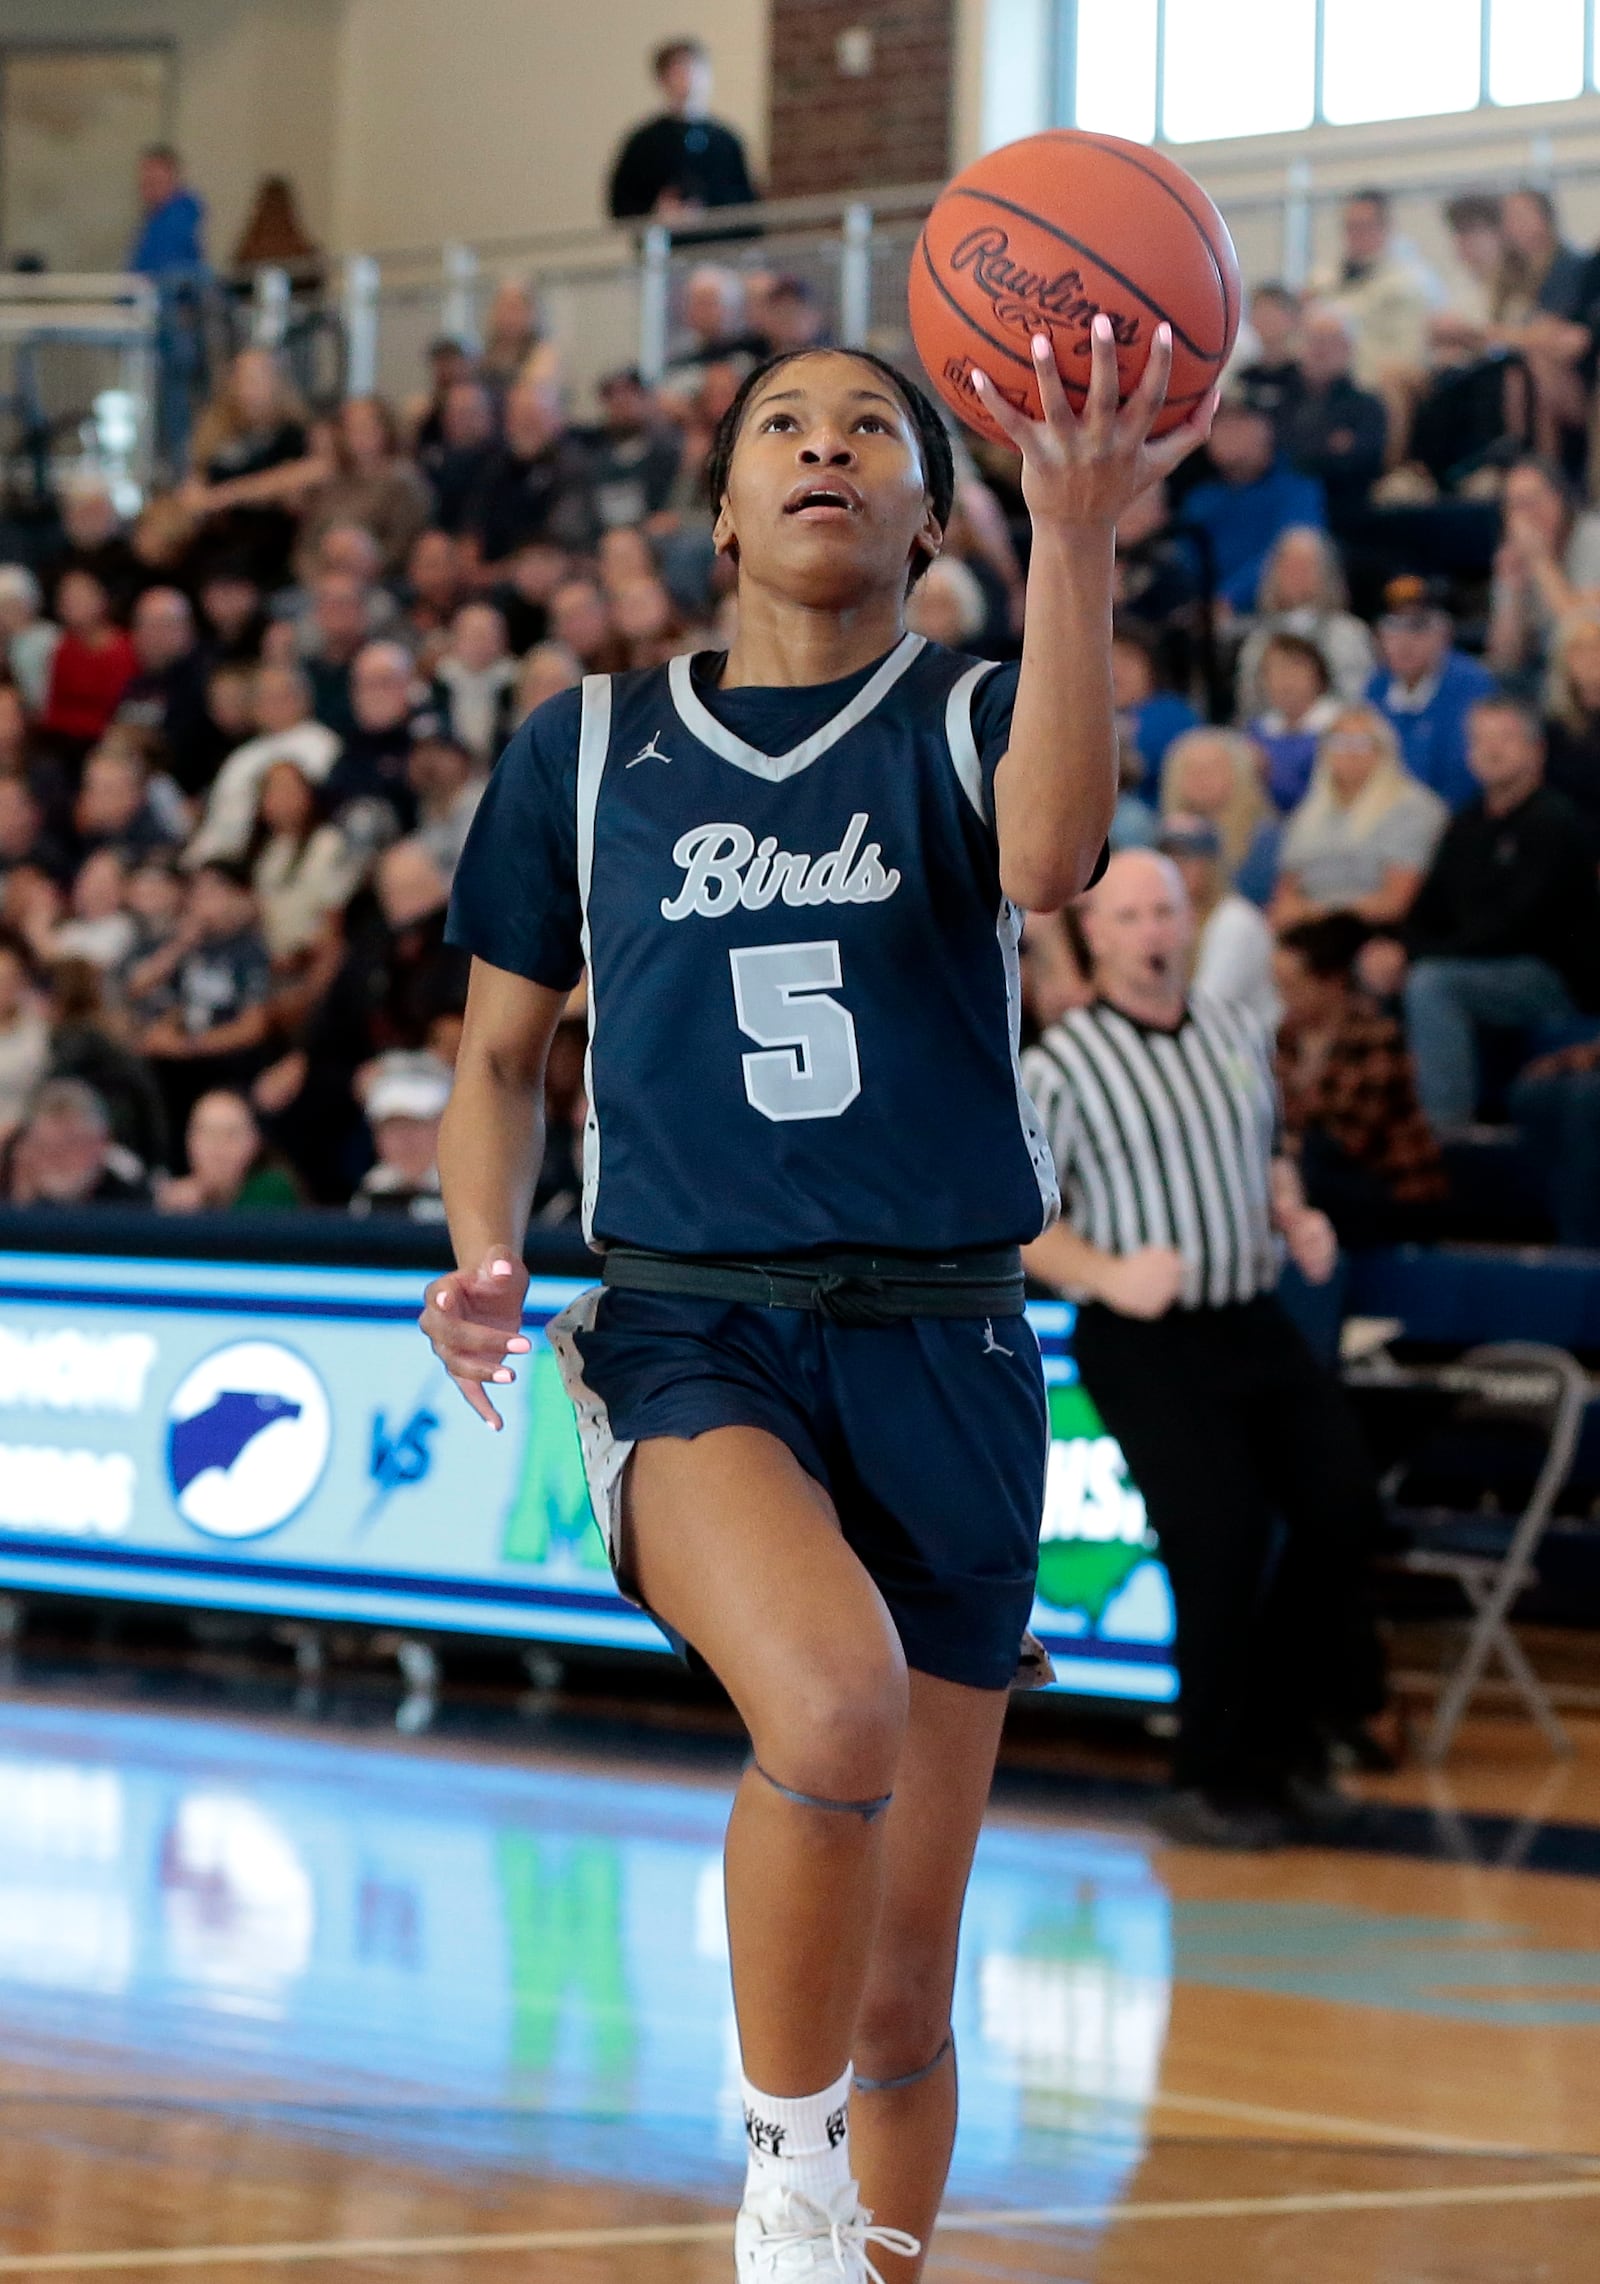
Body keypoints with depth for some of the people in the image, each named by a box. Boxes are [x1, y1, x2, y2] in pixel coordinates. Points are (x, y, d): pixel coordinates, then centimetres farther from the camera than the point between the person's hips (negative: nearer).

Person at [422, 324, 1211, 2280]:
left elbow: (1046, 854, -19)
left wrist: (1074, 534, -29)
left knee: (904, 1985, 4)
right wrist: (483, 1254, -3)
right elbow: (501, 1055, 17)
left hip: (943, 1352, 1)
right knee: (834, 1695, -34)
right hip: (690, 1336, -1)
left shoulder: (971, 722, 5)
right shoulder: (587, 750, 9)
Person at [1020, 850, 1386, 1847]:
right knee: (1224, 1537, -13)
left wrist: (1296, 1218, 4)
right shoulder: (1064, 1065, -8)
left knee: (1344, 1505, -2)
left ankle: (1285, 1736, 17)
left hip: (1255, 1322, 6)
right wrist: (1109, 1273, -22)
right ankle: (1216, 1779, 4)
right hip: (1146, 1342, -6)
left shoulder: (1239, 1036, 11)